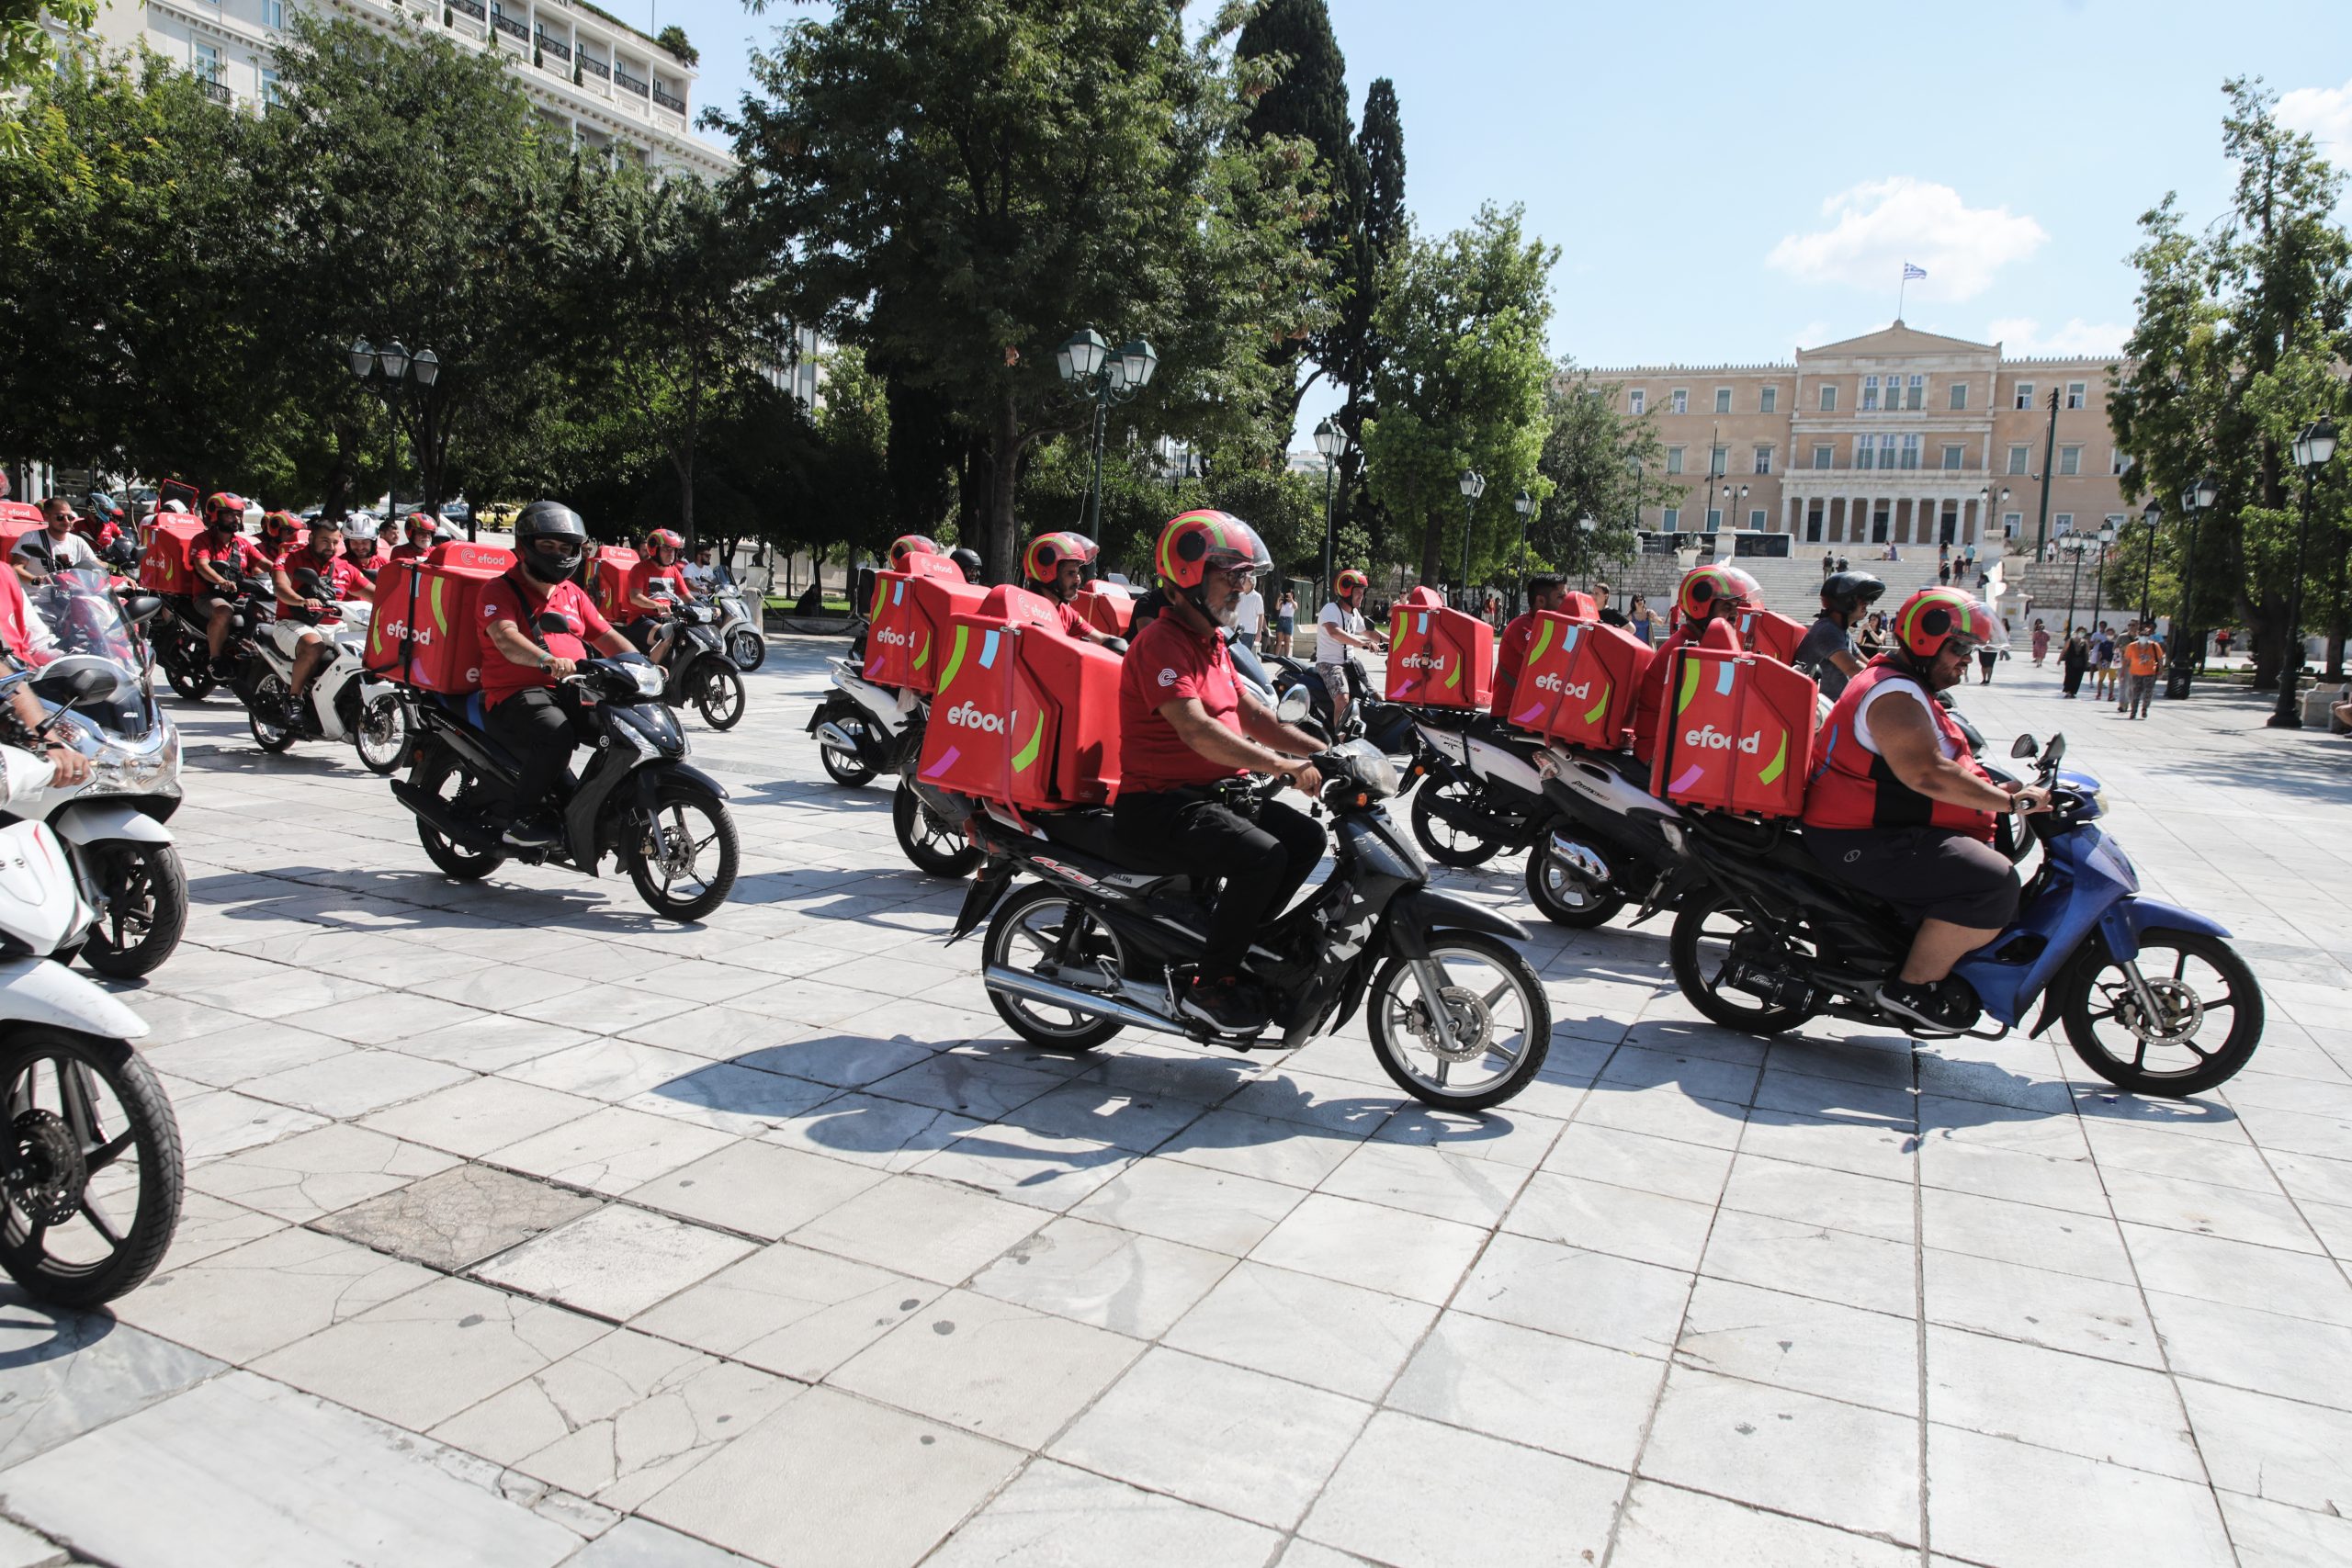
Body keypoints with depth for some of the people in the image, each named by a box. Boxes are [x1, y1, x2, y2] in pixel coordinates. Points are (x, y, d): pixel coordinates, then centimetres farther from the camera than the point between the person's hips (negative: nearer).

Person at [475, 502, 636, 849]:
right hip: (515, 694, -7)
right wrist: (547, 660, -40)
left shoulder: (573, 595, 21)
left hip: (573, 691, 7)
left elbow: (606, 636, 18)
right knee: (556, 735, -36)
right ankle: (525, 819, -21)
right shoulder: (500, 591, -1)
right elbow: (505, 638, -20)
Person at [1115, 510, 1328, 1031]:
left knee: (1306, 837, -2)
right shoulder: (1161, 642, -16)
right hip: (1160, 801, -10)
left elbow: (1252, 715, 19)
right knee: (1262, 854, -27)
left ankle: (1237, 942, 10)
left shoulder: (1211, 642, 17)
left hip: (1214, 791, 10)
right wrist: (1285, 767, -32)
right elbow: (1196, 731, -28)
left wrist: (1325, 751, 7)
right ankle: (1209, 983, -11)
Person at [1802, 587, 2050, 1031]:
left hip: (1880, 831, 12)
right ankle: (1913, 987, -14)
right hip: (1863, 843, -12)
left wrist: (1995, 790, 14)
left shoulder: (1907, 689, 22)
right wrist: (2012, 802, -20)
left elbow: (1933, 769, 27)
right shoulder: (1895, 694, -16)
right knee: (1994, 882, -23)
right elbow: (1929, 775, -27)